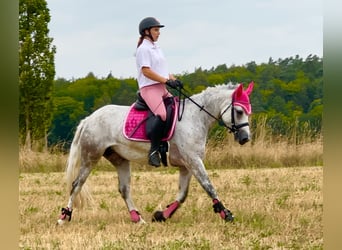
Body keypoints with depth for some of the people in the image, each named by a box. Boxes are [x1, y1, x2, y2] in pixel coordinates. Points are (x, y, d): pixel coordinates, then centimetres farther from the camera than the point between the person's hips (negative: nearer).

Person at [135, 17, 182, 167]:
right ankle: (153, 151, -28)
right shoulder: (143, 49, -6)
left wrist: (174, 80, 6)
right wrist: (167, 81, -19)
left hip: (162, 88, 10)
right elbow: (146, 71, -17)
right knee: (162, 115, -31)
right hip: (149, 88, -10)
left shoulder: (156, 48, 22)